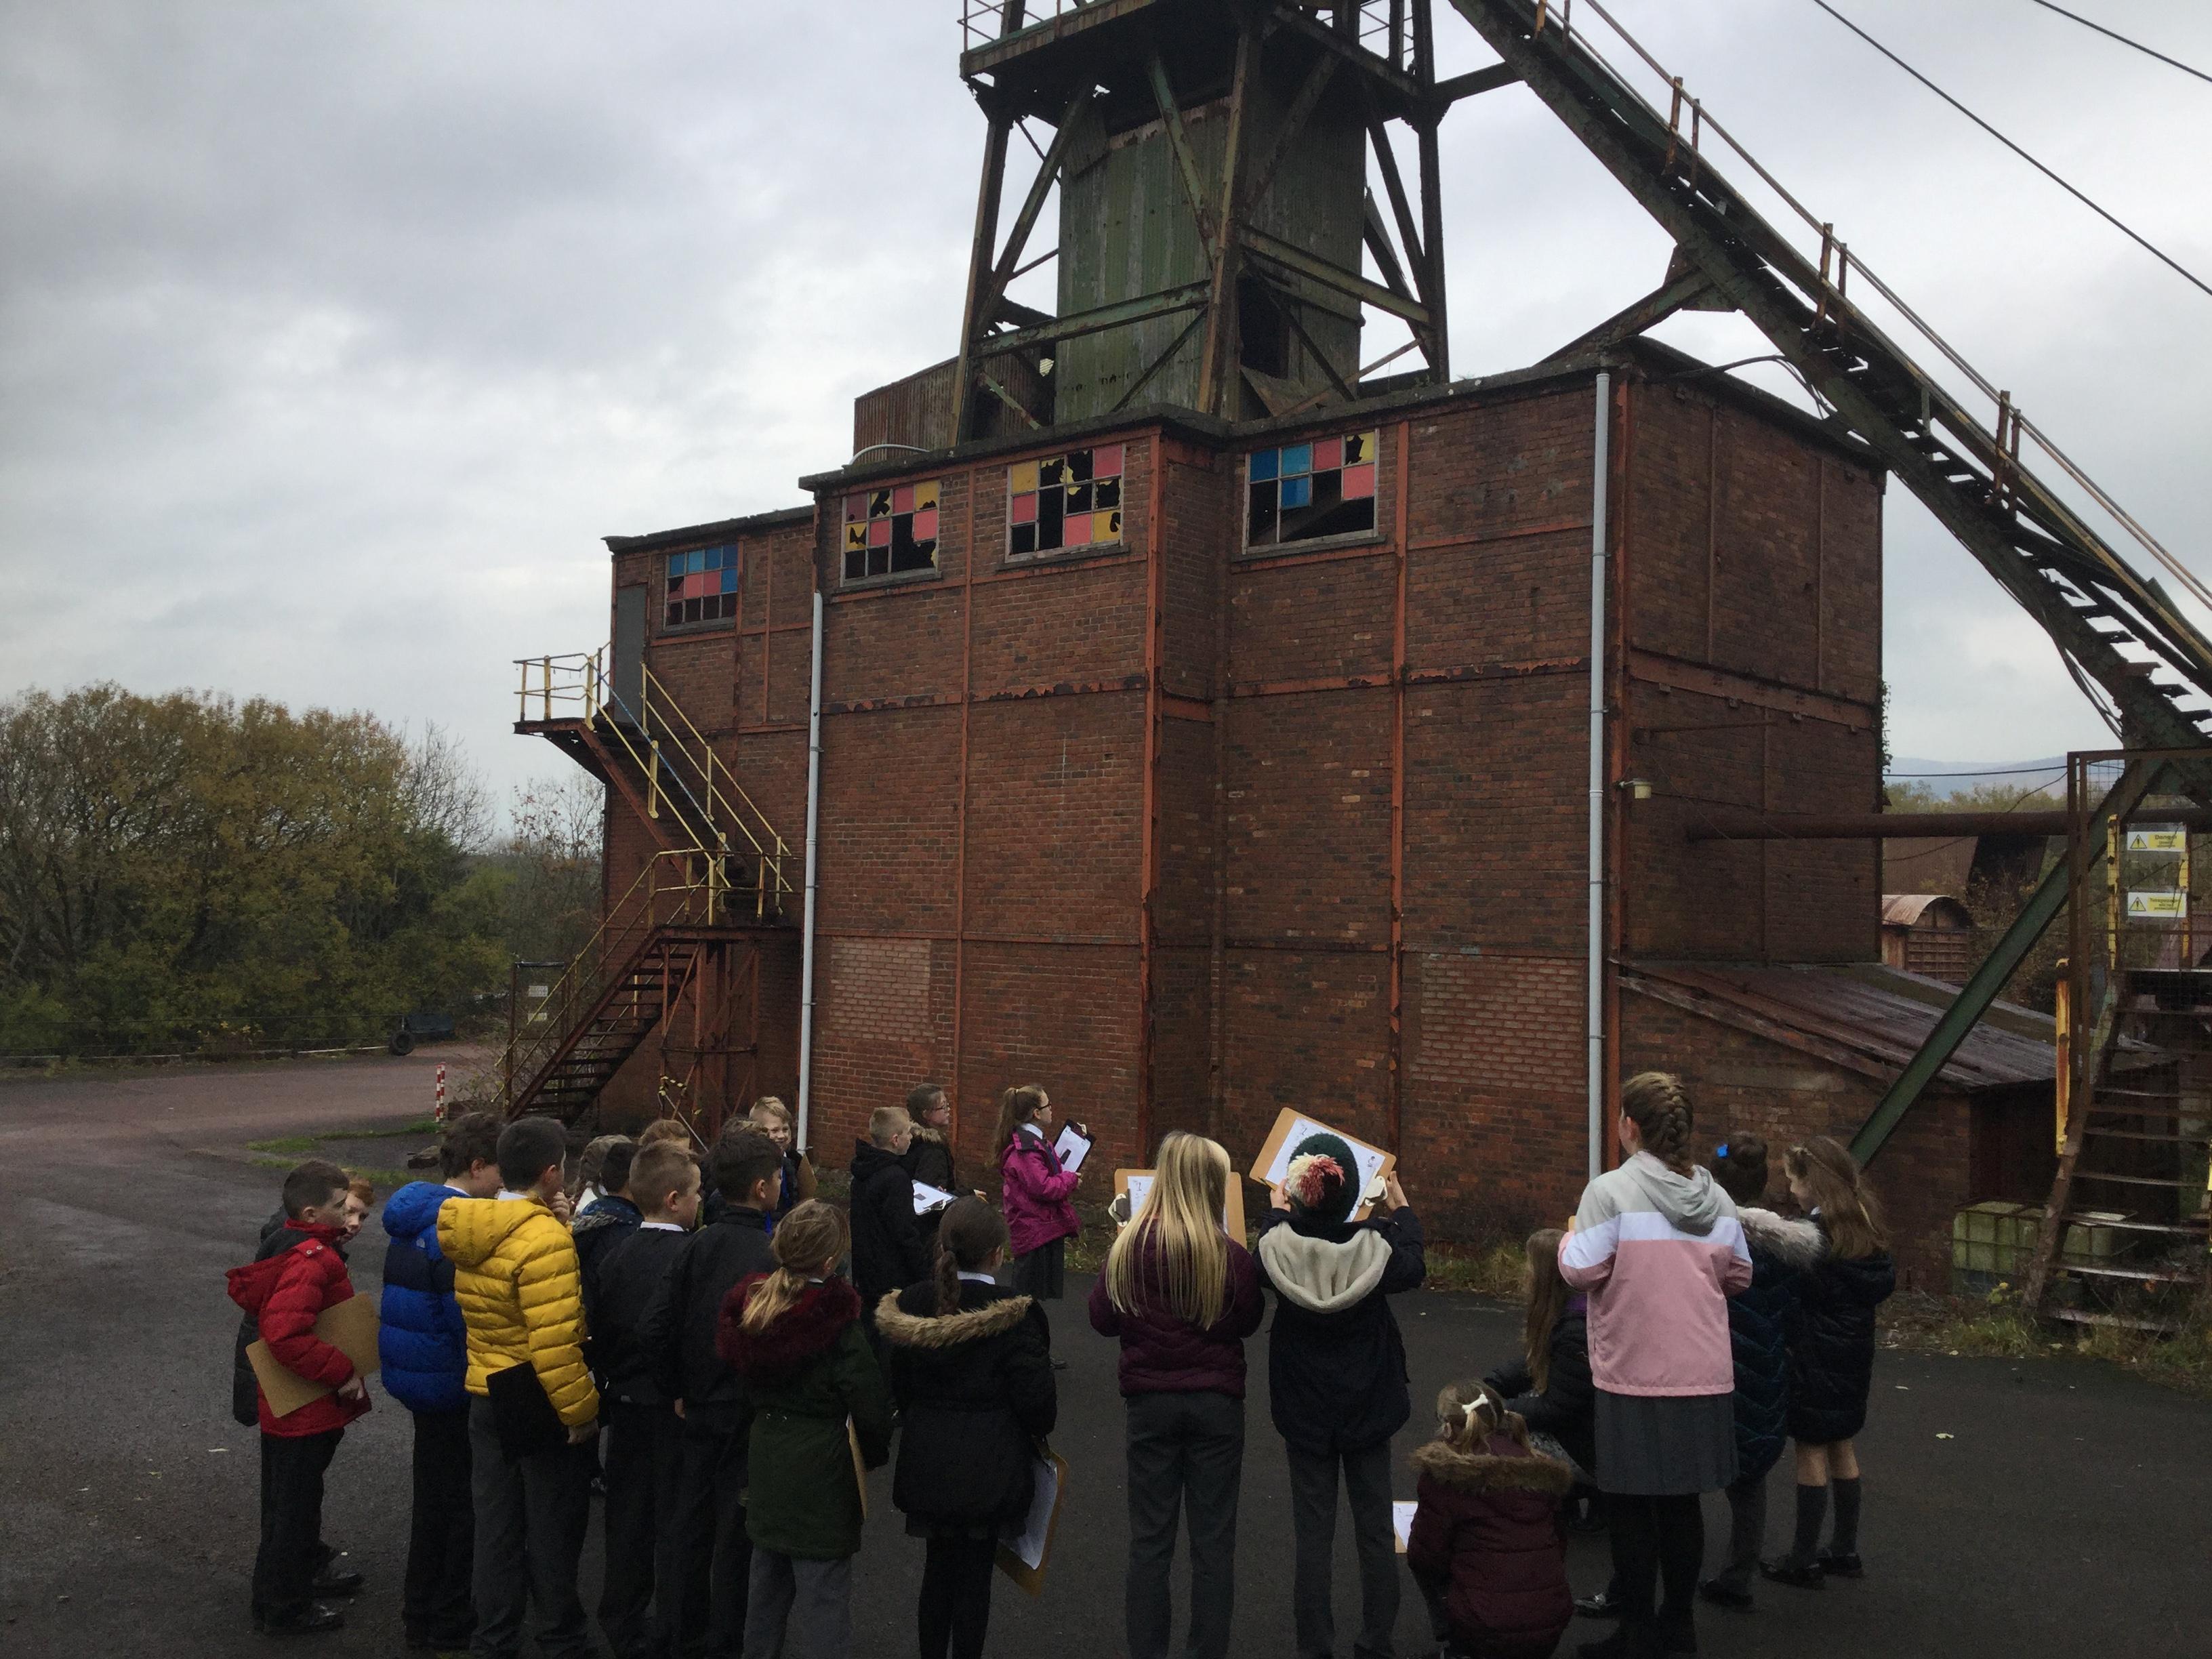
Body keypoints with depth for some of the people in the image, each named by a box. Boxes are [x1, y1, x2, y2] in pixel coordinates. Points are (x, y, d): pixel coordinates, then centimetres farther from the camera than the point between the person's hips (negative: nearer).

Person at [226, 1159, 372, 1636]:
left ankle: (308, 1569, 45)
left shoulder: (301, 1250, 4)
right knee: (293, 1506, 5)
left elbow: (248, 1287, 18)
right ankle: (283, 1608, 19)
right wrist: (341, 1372, -28)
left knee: (298, 1497, 26)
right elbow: (285, 1334, -37)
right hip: (304, 1412, -10)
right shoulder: (313, 1261, -28)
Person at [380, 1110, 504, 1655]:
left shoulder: (414, 1215, 6)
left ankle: (421, 1611, 35)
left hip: (417, 1375, 10)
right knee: (462, 1503, 5)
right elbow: (470, 1319, -25)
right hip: (452, 1381, -10)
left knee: (435, 1496, 22)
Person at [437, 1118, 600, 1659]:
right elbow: (554, 1343, -28)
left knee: (496, 1525, 16)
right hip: (540, 1403, -7)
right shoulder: (544, 1239, -25)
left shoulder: (472, 1231, 1)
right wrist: (580, 1411, -18)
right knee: (553, 1528, 9)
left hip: (485, 1394, 7)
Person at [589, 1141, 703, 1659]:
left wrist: (606, 1385, 11)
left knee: (628, 1519, 17)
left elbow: (591, 1326, 1)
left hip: (624, 1405, 6)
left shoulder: (613, 1253, -2)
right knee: (675, 1523, 6)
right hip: (677, 1408, -6)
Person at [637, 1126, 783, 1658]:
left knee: (691, 1528, 17)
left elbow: (653, 1330, -8)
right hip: (748, 1419, -5)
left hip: (699, 1413, 5)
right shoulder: (770, 1256, -20)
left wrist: (677, 1391, 5)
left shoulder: (697, 1245, -5)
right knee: (735, 1538, 8)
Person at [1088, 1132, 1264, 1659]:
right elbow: (1248, 1323, 5)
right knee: (1213, 1538, 10)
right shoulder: (1231, 1256, -13)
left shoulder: (1130, 1246, -11)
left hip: (1151, 1401, 1)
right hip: (1216, 1402, -1)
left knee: (1150, 1537, 10)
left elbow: (1102, 1320, 2)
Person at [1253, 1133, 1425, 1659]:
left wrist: (1277, 1213, 23)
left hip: (1305, 1411, 0)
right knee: (1376, 1531, 13)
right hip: (1368, 1408, 0)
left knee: (1313, 1536, 8)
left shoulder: (1280, 1247, -19)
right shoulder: (1376, 1246, -18)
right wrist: (1401, 1211, 20)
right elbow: (1414, 1267, 6)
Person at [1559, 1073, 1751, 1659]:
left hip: (1635, 1375, -5)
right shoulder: (1715, 1196, 5)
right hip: (1702, 1374, 5)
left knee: (1631, 1507, 6)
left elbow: (1582, 1270, -15)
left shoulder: (1610, 1190, -13)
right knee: (1682, 1502, 15)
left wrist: (1570, 1237, 4)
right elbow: (1739, 1275, 11)